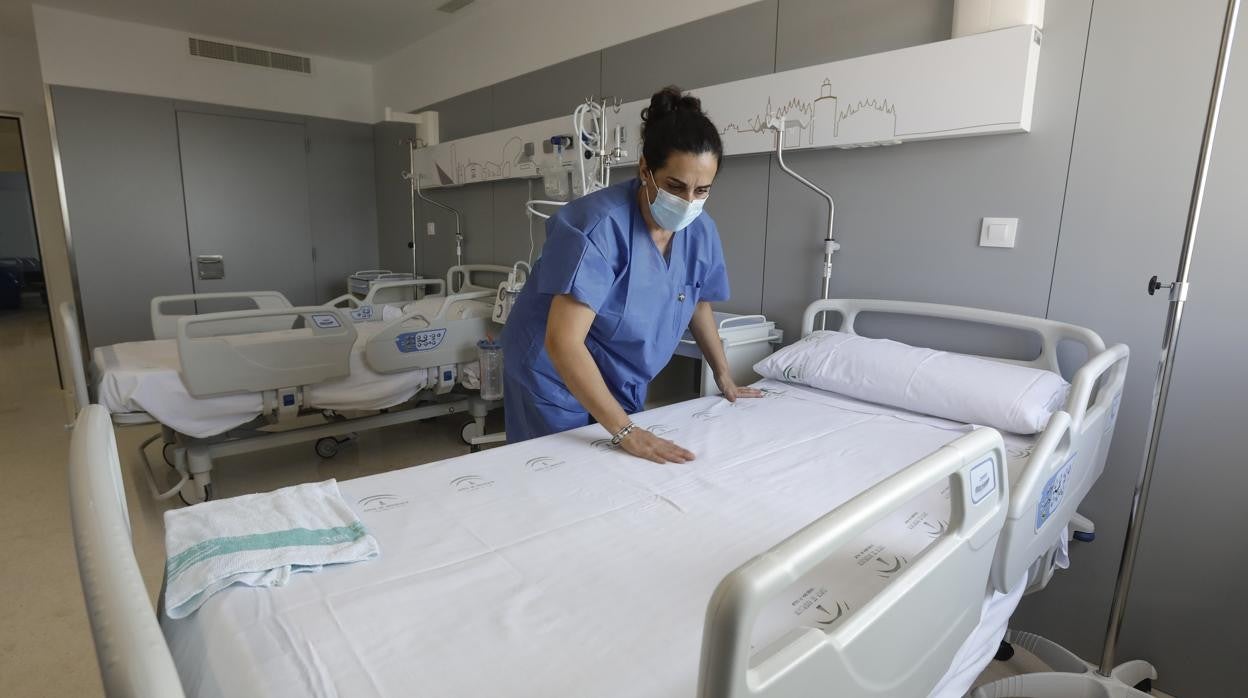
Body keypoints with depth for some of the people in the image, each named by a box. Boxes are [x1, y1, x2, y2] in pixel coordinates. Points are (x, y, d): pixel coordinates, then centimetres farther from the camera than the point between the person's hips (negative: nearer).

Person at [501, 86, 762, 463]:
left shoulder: (700, 231, -8)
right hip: (556, 379, -5)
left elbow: (699, 303, 11)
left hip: (622, 386, 6)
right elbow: (563, 342, -34)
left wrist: (725, 379, 14)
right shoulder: (601, 224, -28)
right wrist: (625, 431, -36)